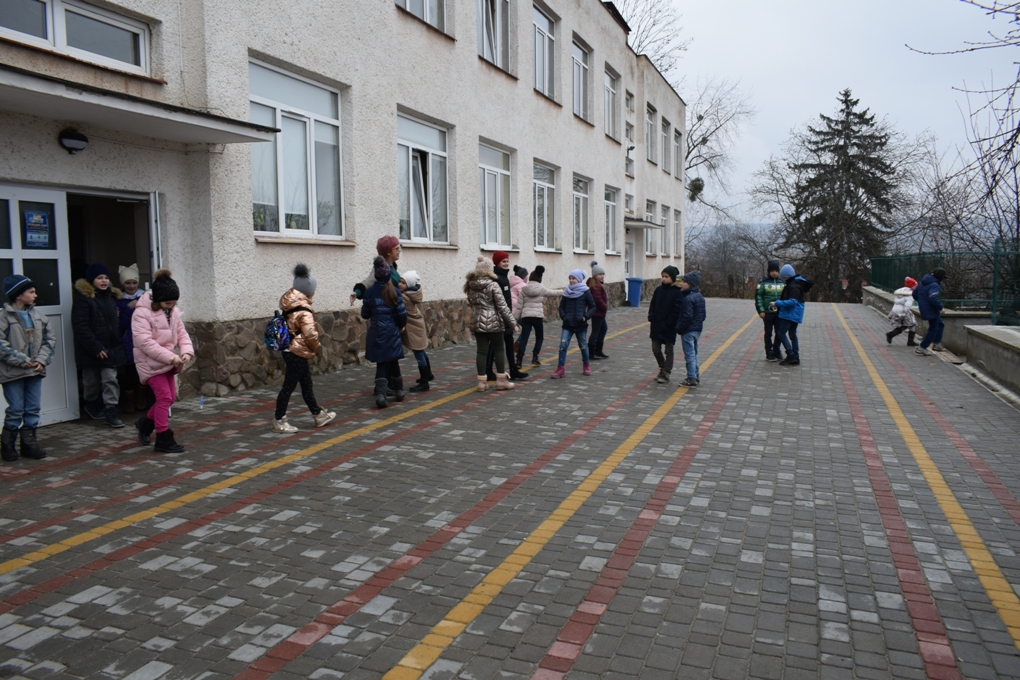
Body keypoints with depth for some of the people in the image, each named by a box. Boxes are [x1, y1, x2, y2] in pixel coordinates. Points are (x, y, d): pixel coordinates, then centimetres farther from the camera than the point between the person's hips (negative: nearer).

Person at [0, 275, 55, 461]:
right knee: (16, 410, 0)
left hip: (35, 370, 5)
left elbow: (50, 339, 7)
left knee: (33, 409, 9)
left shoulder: (38, 316, 6)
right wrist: (23, 361, -16)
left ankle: (29, 442, 20)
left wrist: (41, 359, -7)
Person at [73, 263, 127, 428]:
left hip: (110, 347, 4)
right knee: (92, 381, 11)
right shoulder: (83, 298, -10)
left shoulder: (112, 296, 9)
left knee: (111, 379, -1)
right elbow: (80, 327, -16)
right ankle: (91, 405, 34)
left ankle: (110, 412, 0)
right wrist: (95, 348, -20)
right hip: (90, 350, -4)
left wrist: (119, 343, 7)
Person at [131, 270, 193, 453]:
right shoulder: (142, 313, -18)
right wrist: (170, 357, -28)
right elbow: (145, 342, -24)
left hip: (168, 362, 7)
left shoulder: (173, 311, 4)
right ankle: (163, 439, 0)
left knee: (170, 397, 12)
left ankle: (146, 422, 36)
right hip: (151, 363, -7)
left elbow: (181, 332, 8)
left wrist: (187, 351, -13)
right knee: (164, 397, -9)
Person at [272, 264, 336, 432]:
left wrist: (311, 348, 15)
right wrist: (316, 347, -7)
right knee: (288, 386, -1)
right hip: (297, 353, -10)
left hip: (290, 350, 10)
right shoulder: (303, 309, -20)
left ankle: (318, 415, 29)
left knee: (306, 385, 17)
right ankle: (279, 421, 7)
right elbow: (310, 333, -26)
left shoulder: (290, 306, 8)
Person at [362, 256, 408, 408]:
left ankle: (381, 394, -13)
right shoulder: (395, 291, -5)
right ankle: (398, 391, 27)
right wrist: (401, 326, 15)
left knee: (382, 363, 4)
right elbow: (402, 314, -4)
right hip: (392, 332, 0)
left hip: (376, 333, 0)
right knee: (393, 361, 17)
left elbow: (365, 314, 3)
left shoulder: (369, 292, -4)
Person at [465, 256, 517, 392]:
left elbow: (471, 304, 10)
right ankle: (501, 380, 14)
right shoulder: (493, 285, -12)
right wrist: (512, 323, -7)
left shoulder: (470, 285, 5)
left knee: (482, 350, 7)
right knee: (499, 349, 8)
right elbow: (502, 306, -12)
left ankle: (482, 381, 8)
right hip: (493, 322, -5)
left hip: (477, 322, 5)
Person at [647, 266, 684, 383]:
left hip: (669, 327, -5)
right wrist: (651, 318, -5)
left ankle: (666, 373, 11)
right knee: (656, 349, 9)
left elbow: (676, 310, -13)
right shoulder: (659, 290, 6)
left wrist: (667, 324, -17)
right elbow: (652, 305, 9)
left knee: (668, 350, 5)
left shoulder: (677, 292, -9)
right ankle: (663, 369, 28)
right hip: (656, 325, 5)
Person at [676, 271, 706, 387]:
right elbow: (703, 315, 14)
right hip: (698, 329, 9)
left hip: (688, 331, -9)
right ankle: (696, 376, 26)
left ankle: (691, 379, 0)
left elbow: (687, 316, -23)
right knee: (694, 353, 19)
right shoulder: (700, 296, 9)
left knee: (689, 355, -3)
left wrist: (679, 328, -14)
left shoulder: (688, 298, -21)